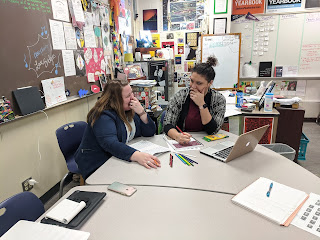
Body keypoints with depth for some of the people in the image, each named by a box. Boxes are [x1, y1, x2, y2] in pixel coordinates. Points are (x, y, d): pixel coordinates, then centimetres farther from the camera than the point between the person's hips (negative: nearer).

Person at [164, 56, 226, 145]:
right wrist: (178, 136, -31)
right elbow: (167, 125, -10)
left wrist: (202, 105, -18)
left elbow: (213, 131, -11)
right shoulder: (180, 96, -5)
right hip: (181, 144, 1)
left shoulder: (219, 99, -4)